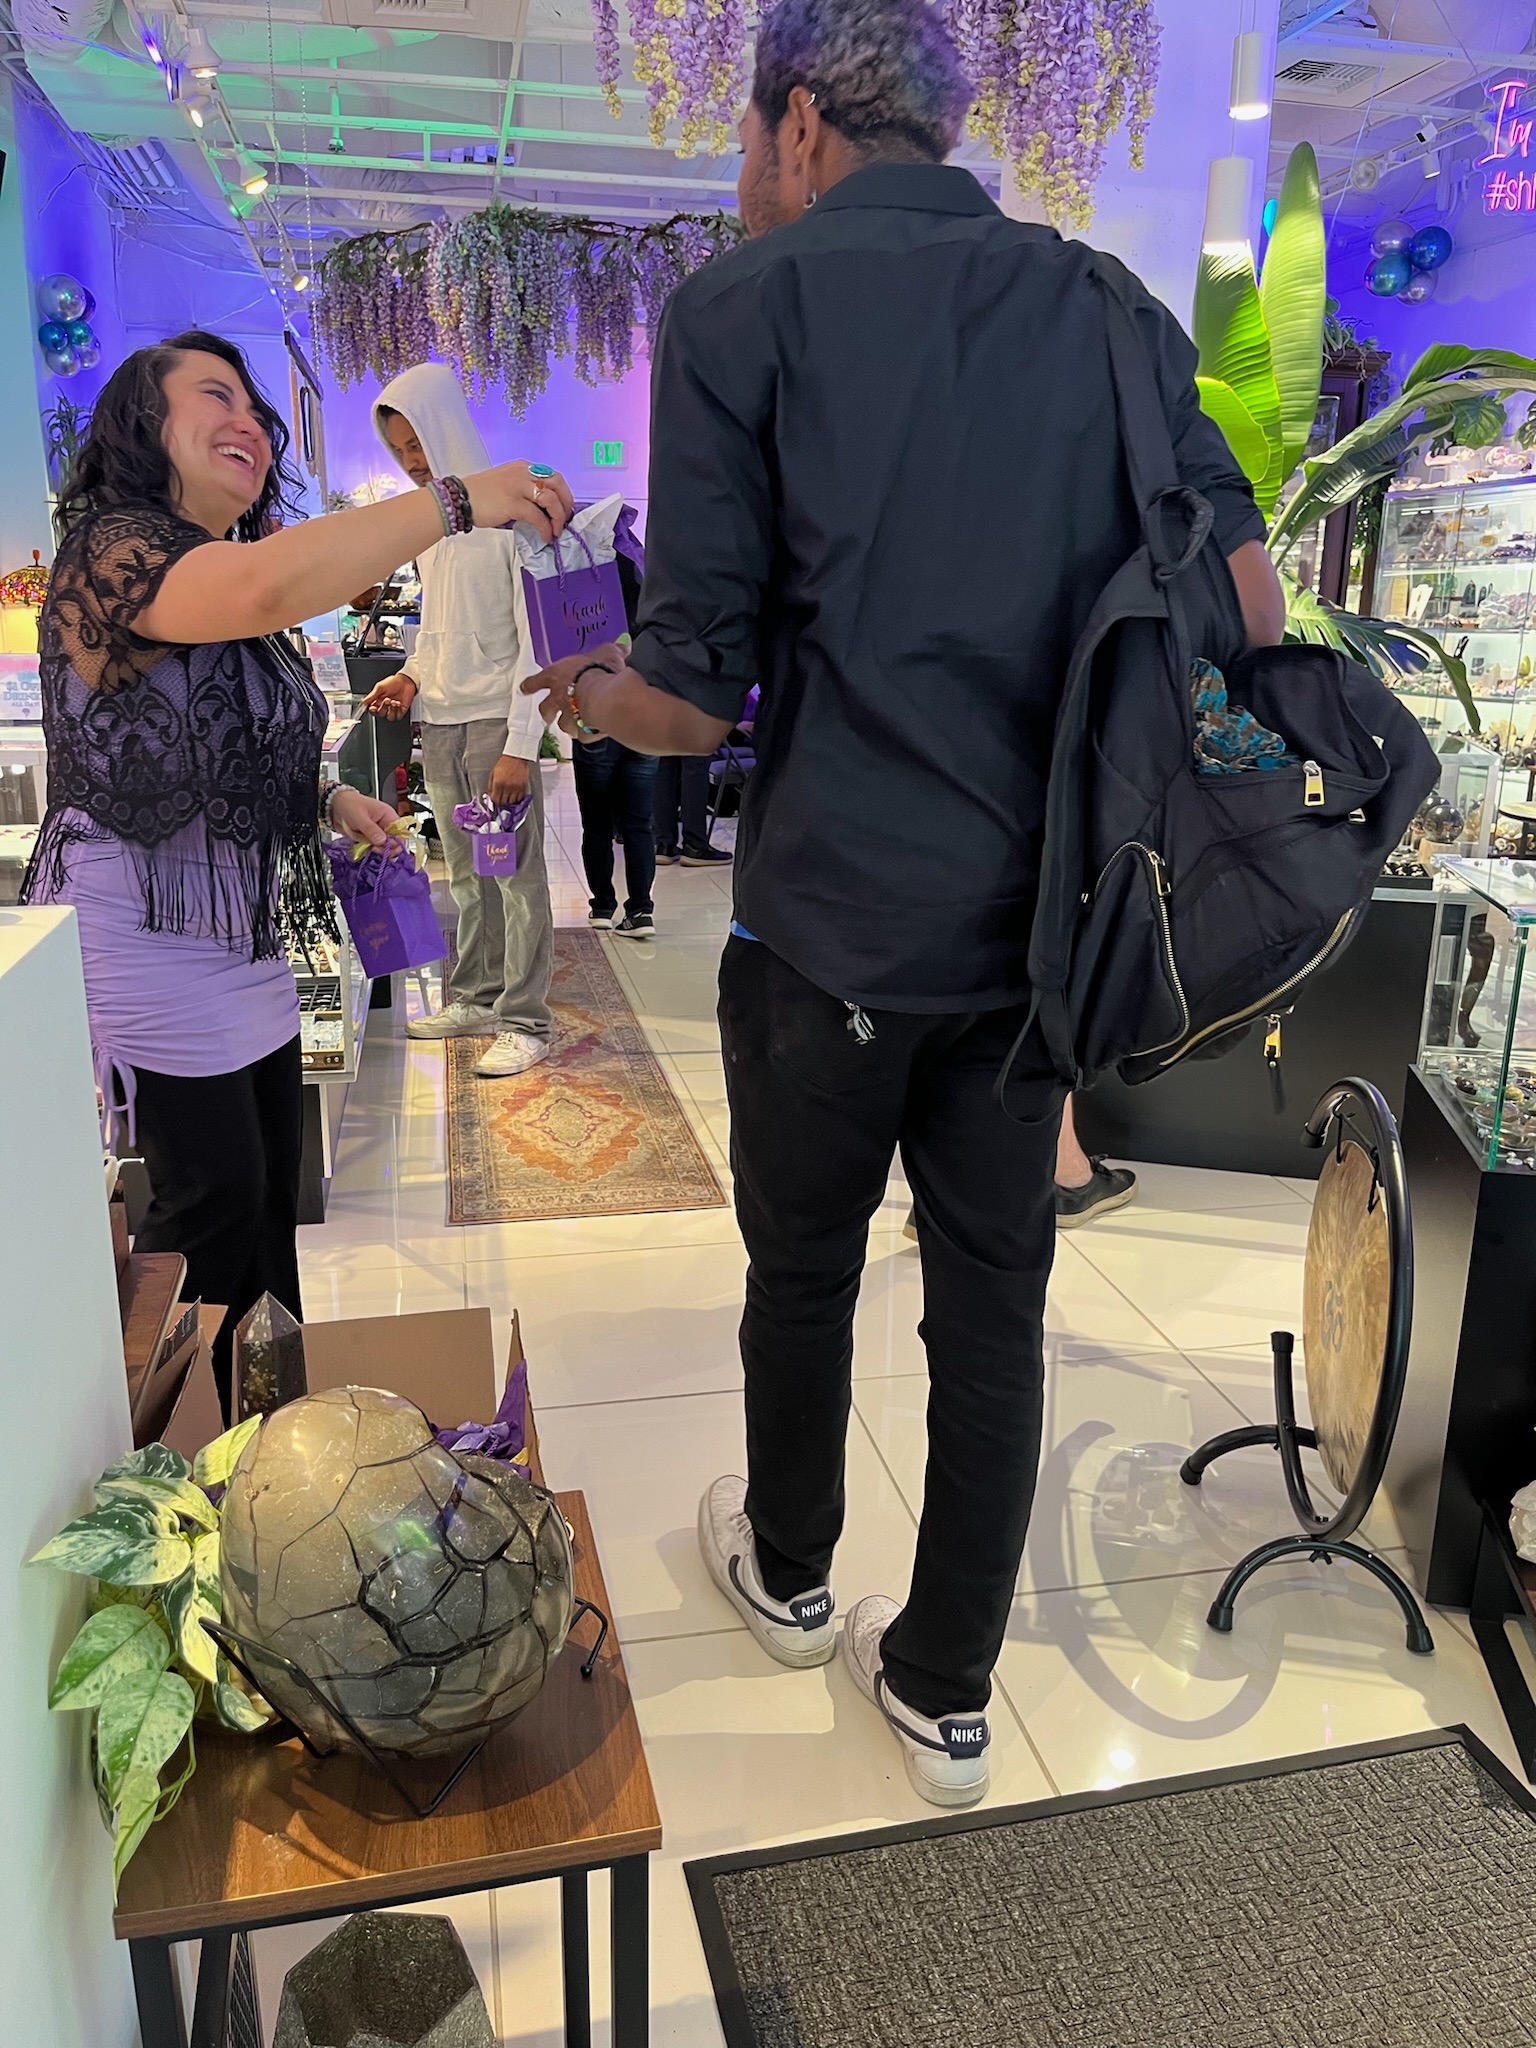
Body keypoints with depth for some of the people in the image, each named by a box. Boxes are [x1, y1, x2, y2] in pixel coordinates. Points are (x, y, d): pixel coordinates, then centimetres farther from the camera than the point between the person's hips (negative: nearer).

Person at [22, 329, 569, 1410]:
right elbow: (263, 588, -40)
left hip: (241, 938, 9)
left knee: (272, 1194, 14)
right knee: (213, 1197, -1)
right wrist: (457, 500, -38)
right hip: (146, 943, -9)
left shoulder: (226, 570, 16)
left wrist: (329, 801, 11)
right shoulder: (112, 553, -17)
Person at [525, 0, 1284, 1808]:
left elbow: (695, 698, -11)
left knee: (803, 1272, 18)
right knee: (993, 1301, 14)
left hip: (836, 924, -3)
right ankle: (944, 1695, 31)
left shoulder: (741, 309, -6)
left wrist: (594, 698, 10)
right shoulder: (1107, 306, 7)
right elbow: (1248, 608, 2)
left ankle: (785, 1575, 43)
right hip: (1041, 921, 4)